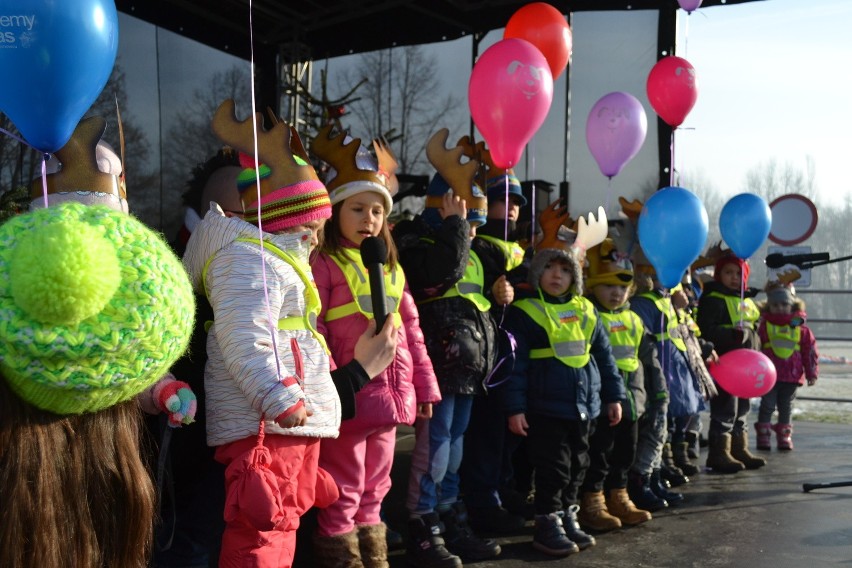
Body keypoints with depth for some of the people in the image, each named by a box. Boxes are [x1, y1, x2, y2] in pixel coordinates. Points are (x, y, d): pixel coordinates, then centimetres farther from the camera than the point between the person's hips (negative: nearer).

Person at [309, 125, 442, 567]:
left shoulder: (391, 269, 15)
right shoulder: (323, 265, -7)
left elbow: (411, 330, 18)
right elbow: (312, 334, -12)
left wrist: (424, 384, 16)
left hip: (390, 397, 7)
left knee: (373, 491, 17)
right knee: (343, 494, 2)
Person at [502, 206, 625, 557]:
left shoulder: (586, 310, 10)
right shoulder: (524, 311, -6)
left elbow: (604, 355, 15)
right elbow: (516, 362, -9)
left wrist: (613, 395, 14)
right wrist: (515, 407, -13)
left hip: (584, 404, 6)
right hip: (546, 406, -6)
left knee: (577, 465, 13)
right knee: (553, 466, -2)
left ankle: (568, 519, 26)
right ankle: (547, 526, 10)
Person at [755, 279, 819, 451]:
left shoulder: (800, 326, 1)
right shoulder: (764, 324, -2)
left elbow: (810, 350, 5)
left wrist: (812, 373, 5)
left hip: (792, 375, 2)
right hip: (769, 374, -1)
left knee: (786, 407, 11)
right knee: (767, 405, 3)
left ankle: (784, 436, 21)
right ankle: (763, 436, 11)